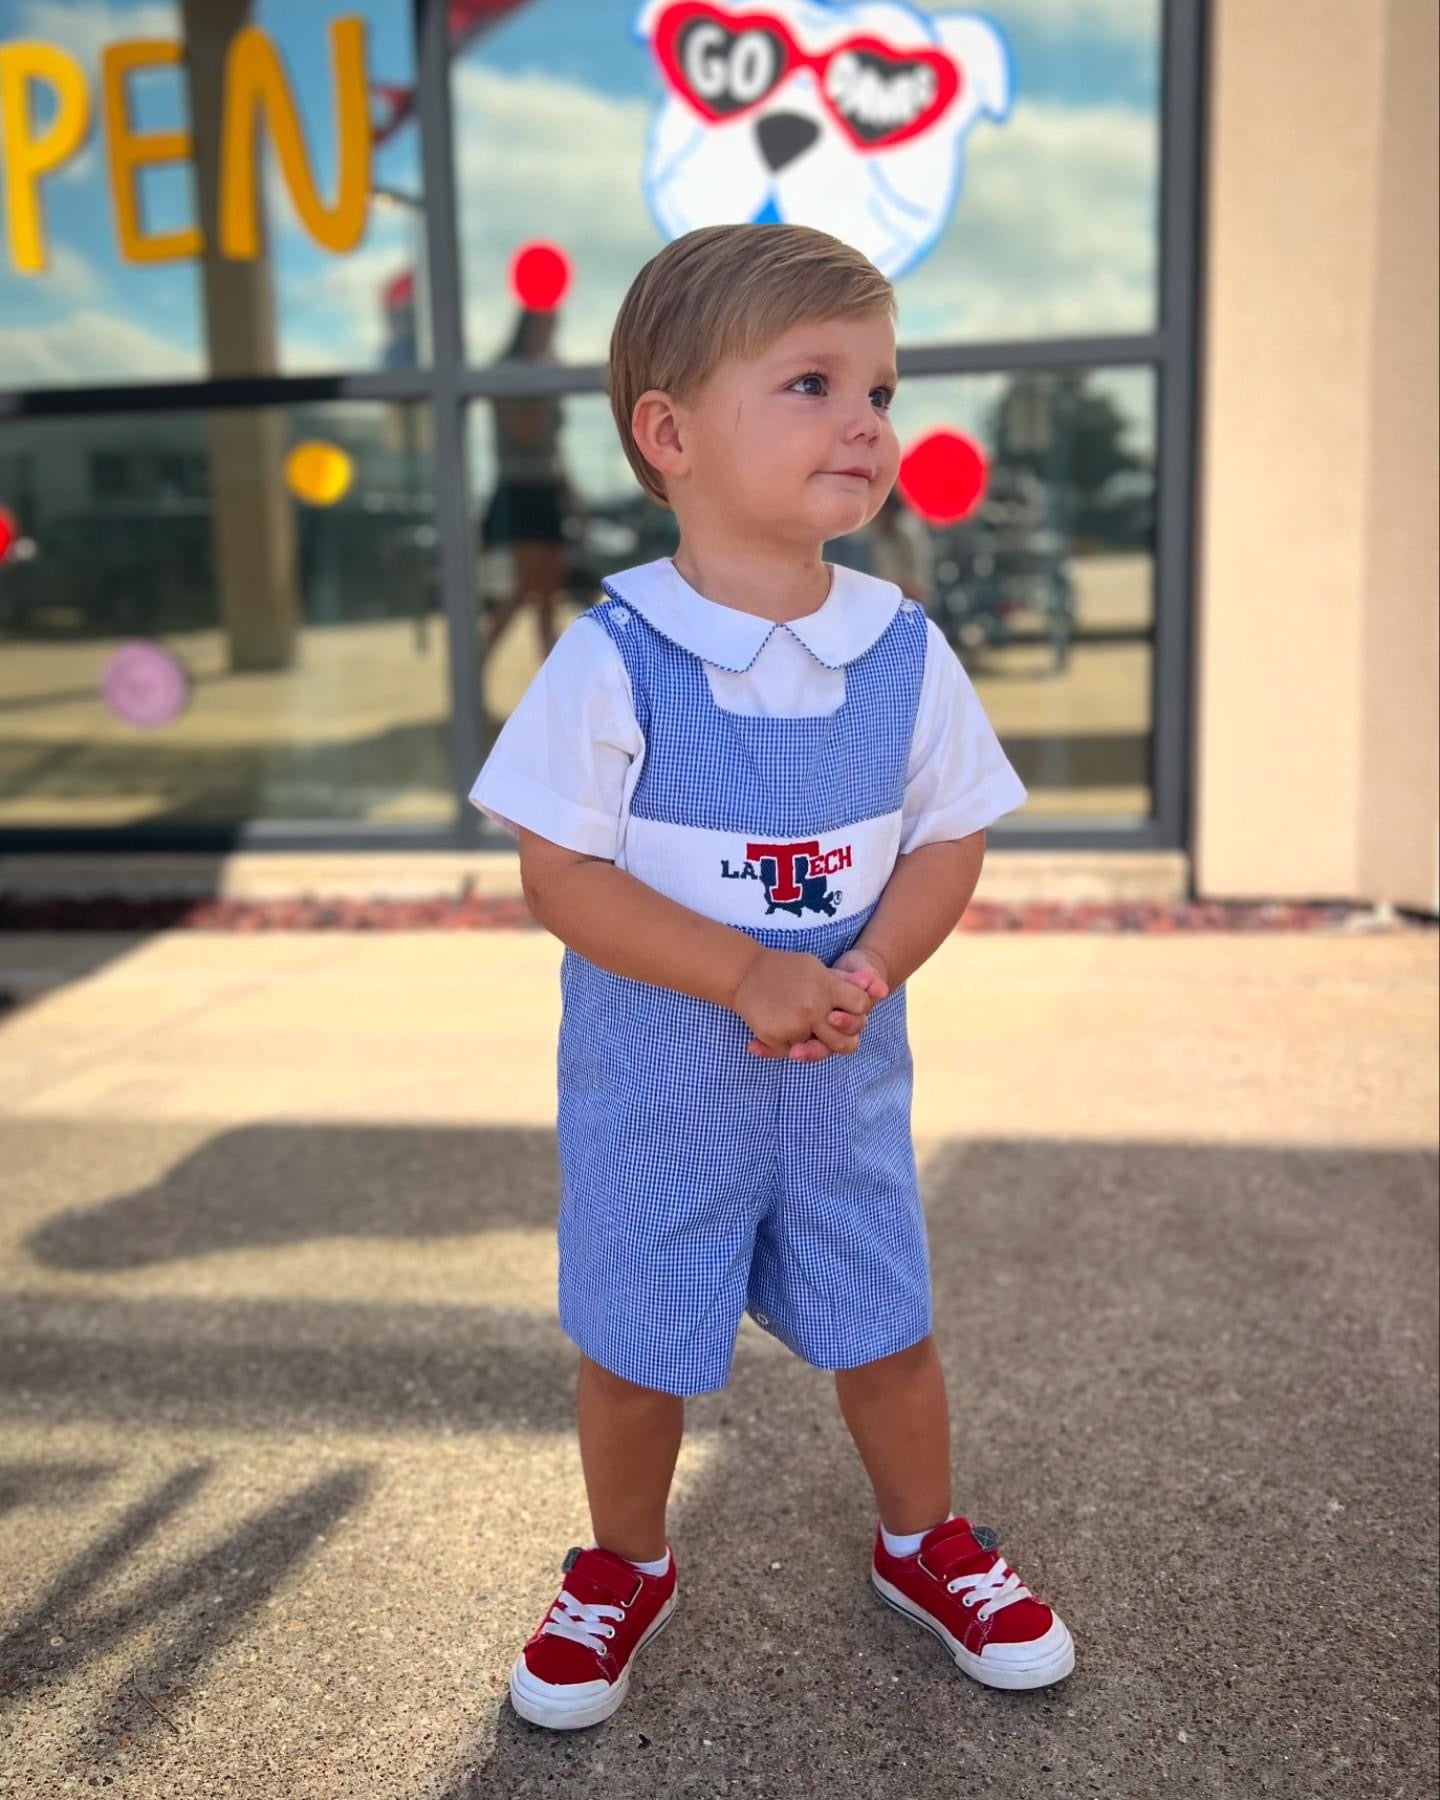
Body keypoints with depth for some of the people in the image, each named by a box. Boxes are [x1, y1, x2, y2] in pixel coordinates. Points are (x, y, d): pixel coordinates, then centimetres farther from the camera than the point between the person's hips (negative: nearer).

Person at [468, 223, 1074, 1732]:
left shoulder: (904, 650, -6)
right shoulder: (613, 656, -17)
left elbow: (949, 840, 0)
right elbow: (560, 872, -17)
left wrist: (866, 971, -18)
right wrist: (750, 977, -24)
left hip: (846, 1081, 3)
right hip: (654, 1091, -2)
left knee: (884, 1336, 17)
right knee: (633, 1354, 13)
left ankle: (923, 1543, 45)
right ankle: (626, 1568, 41)